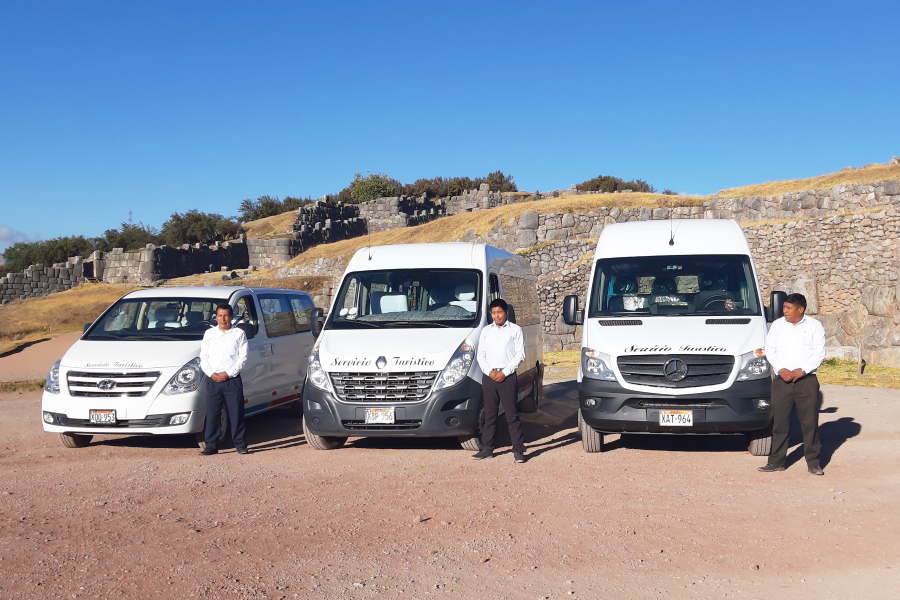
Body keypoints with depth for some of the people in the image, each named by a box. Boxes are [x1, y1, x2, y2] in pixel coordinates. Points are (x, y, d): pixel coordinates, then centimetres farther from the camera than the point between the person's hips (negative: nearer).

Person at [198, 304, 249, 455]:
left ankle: (240, 444, 6)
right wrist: (212, 374, -7)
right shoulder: (209, 333, 12)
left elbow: (243, 357, -1)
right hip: (212, 380, 2)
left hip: (233, 380, -2)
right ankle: (211, 445, 9)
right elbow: (204, 357, 9)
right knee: (212, 413, 3)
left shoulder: (239, 334, 5)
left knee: (236, 413, 0)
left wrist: (228, 373, -10)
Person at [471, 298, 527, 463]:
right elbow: (480, 355, 12)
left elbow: (520, 355, -2)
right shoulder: (486, 331, 14)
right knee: (489, 414, 8)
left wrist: (504, 372, -10)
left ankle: (518, 450, -1)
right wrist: (489, 371, -5)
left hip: (507, 376, -4)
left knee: (512, 414, -4)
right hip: (488, 376, 4)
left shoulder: (515, 330, 3)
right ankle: (487, 449, 13)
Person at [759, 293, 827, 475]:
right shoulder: (778, 325, 11)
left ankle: (813, 463, 10)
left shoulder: (814, 326, 4)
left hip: (807, 380, -2)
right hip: (781, 381, 2)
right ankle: (776, 462, 10)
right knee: (780, 422, 3)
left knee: (810, 423, 1)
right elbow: (769, 349, 5)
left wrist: (801, 371, -14)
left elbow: (819, 353, -2)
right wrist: (782, 369, -9)